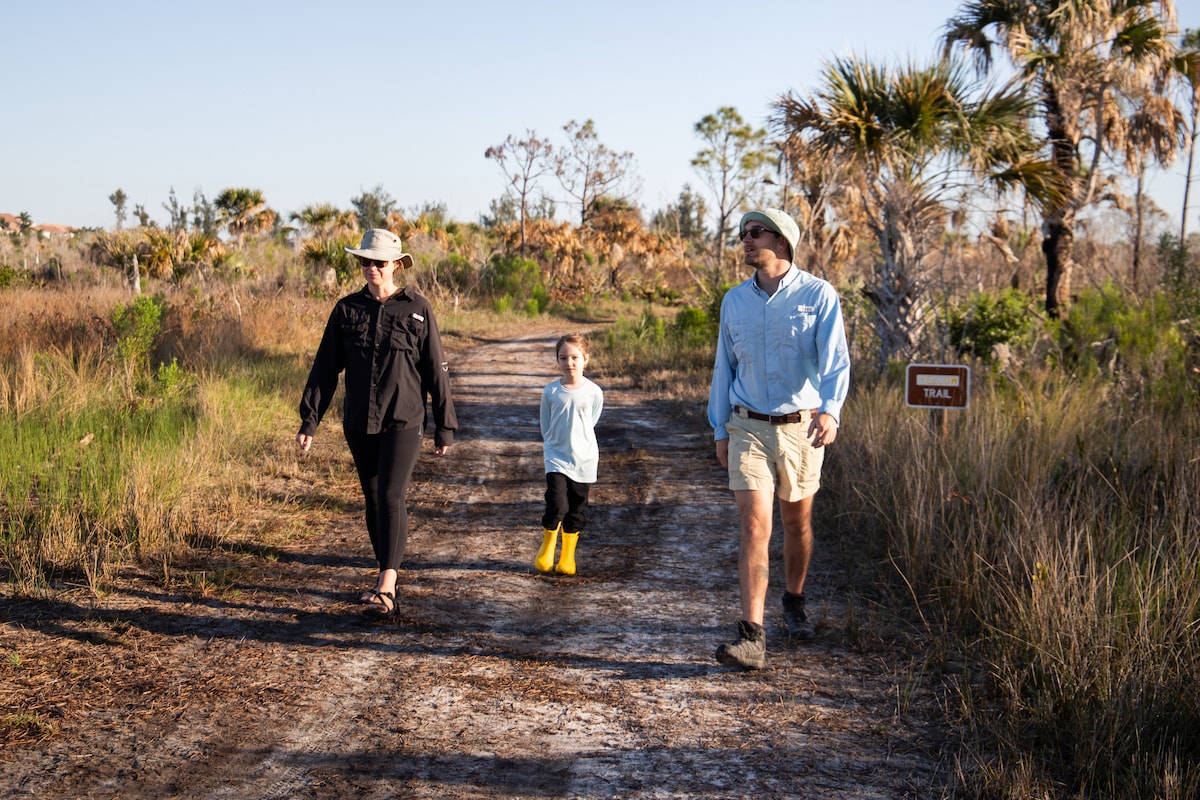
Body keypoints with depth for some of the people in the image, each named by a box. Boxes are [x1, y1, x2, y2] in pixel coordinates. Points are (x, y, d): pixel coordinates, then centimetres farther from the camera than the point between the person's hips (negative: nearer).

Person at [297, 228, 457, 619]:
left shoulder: (417, 309, -3)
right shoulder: (347, 309, 4)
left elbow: (435, 369, 1)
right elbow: (325, 367, 5)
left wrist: (444, 426, 2)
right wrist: (309, 420, 1)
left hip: (403, 421, -4)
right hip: (359, 424, 4)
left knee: (391, 497, -14)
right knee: (372, 500, 12)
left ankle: (386, 591, -16)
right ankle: (387, 576, 26)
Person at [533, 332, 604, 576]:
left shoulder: (594, 392, -5)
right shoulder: (551, 392, -5)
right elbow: (545, 427, 9)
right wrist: (550, 446, 11)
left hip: (584, 460, 1)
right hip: (556, 458, -1)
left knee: (576, 511, 8)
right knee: (556, 506, -14)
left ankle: (568, 556, 25)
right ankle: (546, 549, 12)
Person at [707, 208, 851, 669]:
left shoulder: (819, 295, -6)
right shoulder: (734, 301, 6)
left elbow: (835, 360, -16)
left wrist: (830, 411, -34)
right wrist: (719, 430, 13)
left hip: (800, 427, -1)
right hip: (748, 428, 1)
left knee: (796, 523, 14)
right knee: (755, 526, -10)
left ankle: (795, 601, 40)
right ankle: (751, 636, -15)